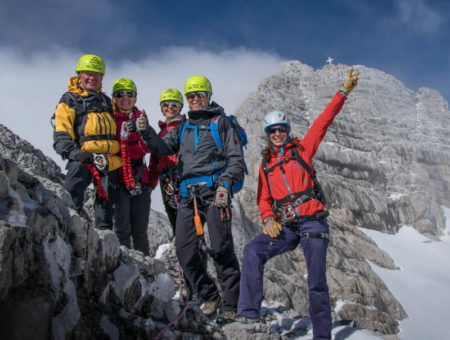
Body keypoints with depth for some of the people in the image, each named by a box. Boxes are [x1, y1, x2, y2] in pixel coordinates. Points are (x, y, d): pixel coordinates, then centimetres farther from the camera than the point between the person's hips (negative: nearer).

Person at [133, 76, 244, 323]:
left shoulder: (220, 122, 10)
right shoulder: (183, 128, 26)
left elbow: (236, 159, 2)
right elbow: (163, 147, 12)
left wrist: (225, 184, -13)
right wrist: (146, 132, -8)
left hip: (214, 192, -5)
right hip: (188, 195, 5)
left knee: (221, 249, -10)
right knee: (185, 250, -1)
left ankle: (231, 305, -2)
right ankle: (209, 297, 16)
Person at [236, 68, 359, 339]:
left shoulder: (302, 150, 9)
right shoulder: (266, 165, 16)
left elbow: (324, 122, 4)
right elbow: (264, 200, 14)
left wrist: (344, 93, -2)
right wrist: (268, 218, -7)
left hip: (312, 222, -2)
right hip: (285, 227, 2)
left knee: (317, 283, -4)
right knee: (253, 251, -23)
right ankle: (248, 314, -22)